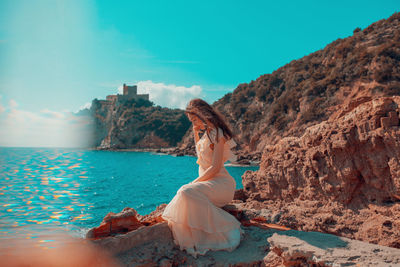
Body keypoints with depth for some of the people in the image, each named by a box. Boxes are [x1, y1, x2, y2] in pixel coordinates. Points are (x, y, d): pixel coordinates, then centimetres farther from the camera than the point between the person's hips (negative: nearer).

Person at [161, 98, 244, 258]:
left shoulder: (217, 134, -12)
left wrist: (194, 182, -15)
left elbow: (215, 167, -18)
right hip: (207, 182, 9)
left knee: (187, 192, -30)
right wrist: (195, 133, 22)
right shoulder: (207, 133, 17)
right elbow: (200, 154, 35)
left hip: (220, 183, -8)